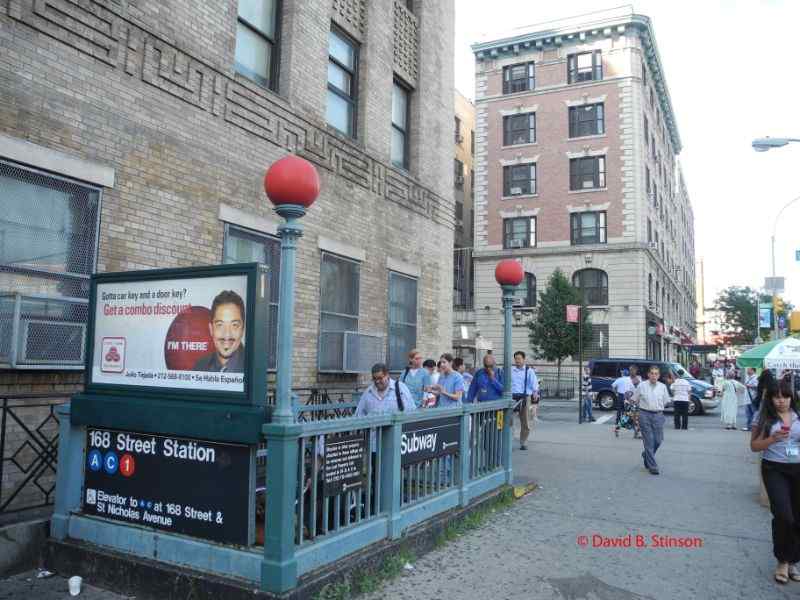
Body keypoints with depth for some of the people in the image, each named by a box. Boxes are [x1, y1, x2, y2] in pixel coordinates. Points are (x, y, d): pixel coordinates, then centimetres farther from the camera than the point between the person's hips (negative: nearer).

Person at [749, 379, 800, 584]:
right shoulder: (763, 418, -1)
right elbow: (754, 446, -1)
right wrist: (773, 438, -15)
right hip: (774, 470, -3)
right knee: (783, 516, -14)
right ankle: (782, 561, 7)